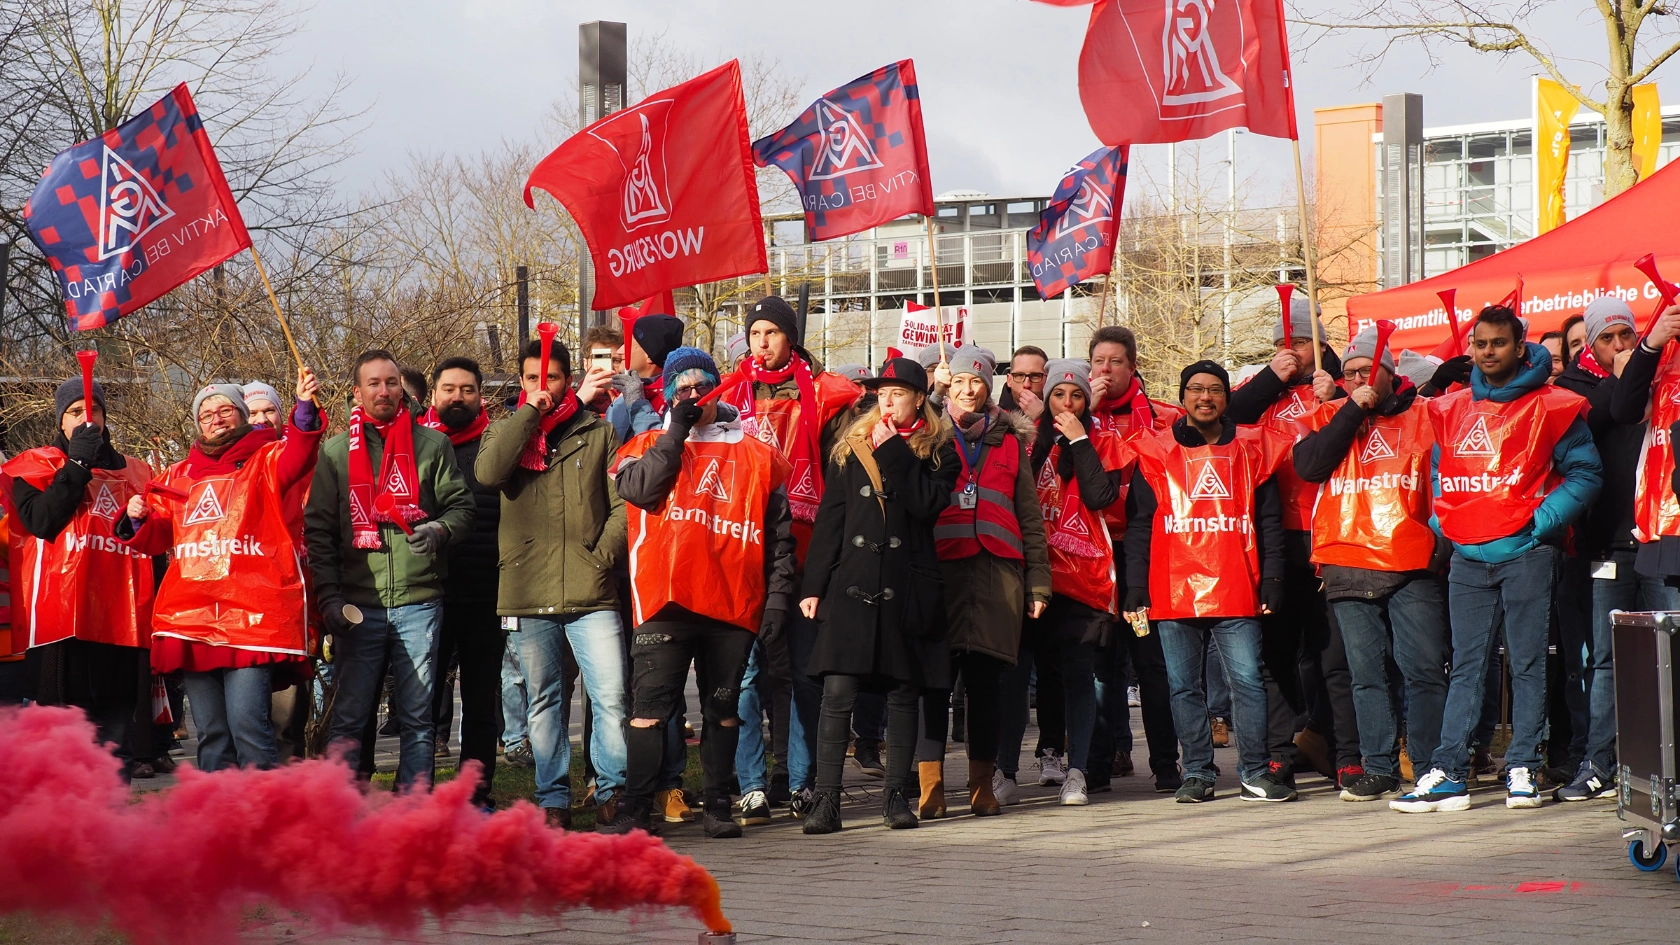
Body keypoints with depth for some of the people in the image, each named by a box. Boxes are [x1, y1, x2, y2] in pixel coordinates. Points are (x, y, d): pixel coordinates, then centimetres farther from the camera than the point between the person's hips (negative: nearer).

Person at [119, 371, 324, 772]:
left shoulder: (266, 461, 6)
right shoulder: (178, 476, 21)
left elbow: (296, 457, -16)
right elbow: (155, 537, 26)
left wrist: (306, 408, -34)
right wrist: (137, 519, 3)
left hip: (253, 616, -5)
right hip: (190, 619, 5)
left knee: (247, 722, -16)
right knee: (210, 733, 8)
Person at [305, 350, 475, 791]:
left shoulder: (431, 444, 9)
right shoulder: (336, 451, 10)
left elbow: (461, 506, 8)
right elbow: (318, 529, 6)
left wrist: (439, 530, -16)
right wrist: (329, 596, -4)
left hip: (419, 601, 0)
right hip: (358, 605, 0)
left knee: (417, 717, 4)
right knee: (349, 717, 0)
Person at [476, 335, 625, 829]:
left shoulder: (598, 432, 8)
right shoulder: (505, 430, 12)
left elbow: (623, 504, 6)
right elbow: (488, 472, -10)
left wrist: (602, 555, -7)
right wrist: (530, 413, -8)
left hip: (591, 593, -1)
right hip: (530, 594, 2)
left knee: (611, 697, -8)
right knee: (545, 702, 8)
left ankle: (613, 791, 4)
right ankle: (553, 798, 15)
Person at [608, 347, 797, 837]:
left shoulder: (757, 455, 12)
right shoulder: (650, 445, 11)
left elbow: (779, 533, 12)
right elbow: (639, 488, -11)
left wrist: (778, 594, 4)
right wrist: (677, 432, -6)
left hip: (735, 604, 2)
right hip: (666, 598, -2)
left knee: (723, 710, 9)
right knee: (650, 707, -7)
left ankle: (716, 805, 17)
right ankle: (638, 810, -6)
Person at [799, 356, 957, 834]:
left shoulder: (938, 451, 7)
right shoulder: (850, 449, 12)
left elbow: (928, 503, -13)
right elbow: (830, 520, 9)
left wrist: (893, 452, -11)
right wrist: (814, 584, 3)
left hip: (907, 584, -1)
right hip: (851, 582, 1)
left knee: (903, 692, 4)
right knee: (837, 692, -8)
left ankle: (896, 795, 13)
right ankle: (826, 800, -7)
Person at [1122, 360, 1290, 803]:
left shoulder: (1251, 450, 11)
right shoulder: (1155, 454, 9)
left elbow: (1269, 524, 11)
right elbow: (1138, 528, 7)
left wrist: (1272, 582, 2)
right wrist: (1135, 591, 0)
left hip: (1236, 594, 0)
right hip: (1173, 595, 0)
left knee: (1247, 680, -3)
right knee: (1184, 686, 4)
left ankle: (1255, 772, 4)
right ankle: (1197, 774, 11)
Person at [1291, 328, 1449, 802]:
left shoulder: (1423, 415, 8)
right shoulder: (1330, 417, 13)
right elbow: (1308, 466, -5)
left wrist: (1443, 546, 0)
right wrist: (1353, 410, -6)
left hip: (1414, 567, -2)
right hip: (1349, 569, 2)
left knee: (1424, 669, -4)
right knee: (1367, 674, 5)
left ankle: (1429, 769, 1)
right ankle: (1379, 770, 10)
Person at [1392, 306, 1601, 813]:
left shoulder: (1550, 406, -2)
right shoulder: (1449, 409, 13)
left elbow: (1586, 473, -3)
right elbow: (1440, 475, 24)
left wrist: (1542, 523, -10)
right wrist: (1443, 524, 7)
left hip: (1525, 555, -4)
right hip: (1467, 557, 4)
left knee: (1527, 663, 0)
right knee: (1465, 666, 3)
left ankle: (1522, 769, 4)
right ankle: (1447, 774, 0)